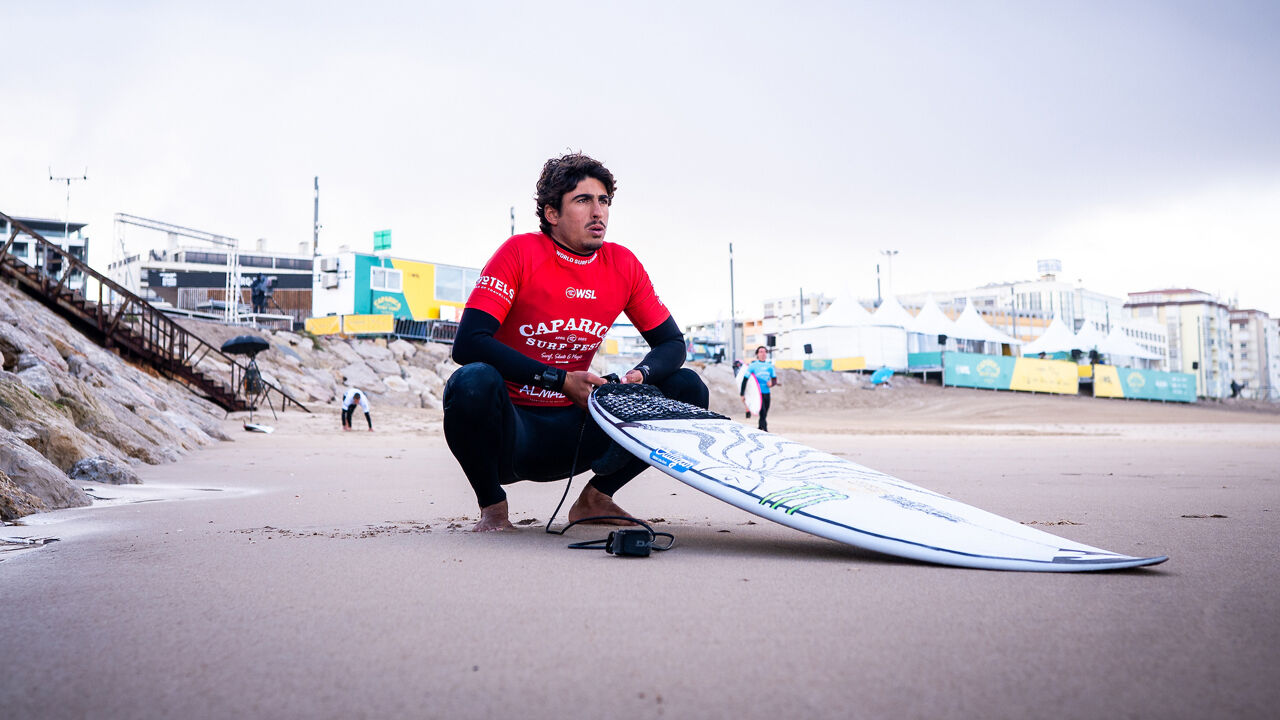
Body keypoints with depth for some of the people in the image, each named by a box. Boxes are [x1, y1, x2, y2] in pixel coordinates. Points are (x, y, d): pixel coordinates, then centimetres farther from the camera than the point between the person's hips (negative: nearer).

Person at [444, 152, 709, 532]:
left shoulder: (623, 265, 2)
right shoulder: (521, 253, -12)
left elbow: (671, 343, 7)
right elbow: (467, 343, -22)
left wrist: (638, 376, -16)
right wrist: (561, 380, -25)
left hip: (574, 428, 5)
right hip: (512, 430, -4)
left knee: (688, 388, -7)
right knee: (474, 381, -37)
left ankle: (595, 497, 6)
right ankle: (492, 505, -9)